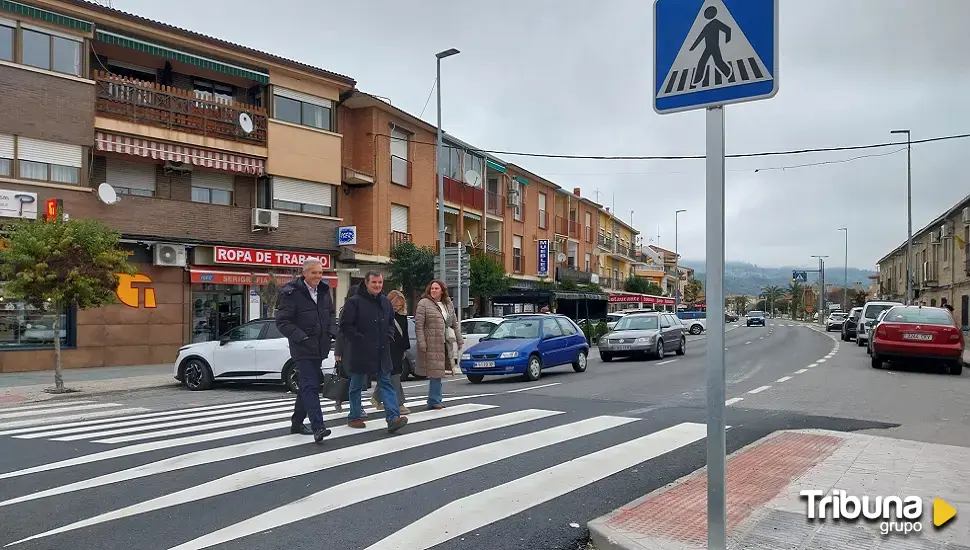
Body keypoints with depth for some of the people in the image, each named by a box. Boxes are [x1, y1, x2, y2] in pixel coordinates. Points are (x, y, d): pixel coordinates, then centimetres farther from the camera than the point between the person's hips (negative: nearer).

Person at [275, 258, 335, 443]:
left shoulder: (324, 291, 9)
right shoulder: (291, 293, -12)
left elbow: (330, 315, 22)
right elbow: (282, 322, -12)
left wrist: (332, 331, 4)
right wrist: (301, 337, -21)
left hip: (319, 348, 7)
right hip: (302, 349, -7)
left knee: (307, 386, 16)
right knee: (310, 386, -14)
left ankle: (297, 423, 29)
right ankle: (318, 427, -18)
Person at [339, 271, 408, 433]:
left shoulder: (386, 302, 10)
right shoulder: (354, 302, -10)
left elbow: (391, 322, 23)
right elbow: (345, 325, -11)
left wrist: (388, 337, 8)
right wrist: (359, 339, -14)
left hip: (382, 352, 5)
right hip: (361, 352, -5)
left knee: (386, 383, -1)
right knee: (356, 386, 8)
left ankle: (393, 418, -5)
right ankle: (354, 417, 21)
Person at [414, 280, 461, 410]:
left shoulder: (449, 304, 15)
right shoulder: (424, 304, -3)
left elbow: (455, 324, 21)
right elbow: (418, 325, -8)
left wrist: (459, 340, 17)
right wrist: (421, 343, -15)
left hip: (446, 344, 6)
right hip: (431, 344, -6)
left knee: (438, 373, 8)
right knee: (435, 372, -6)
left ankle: (435, 400, 16)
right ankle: (434, 401, 2)